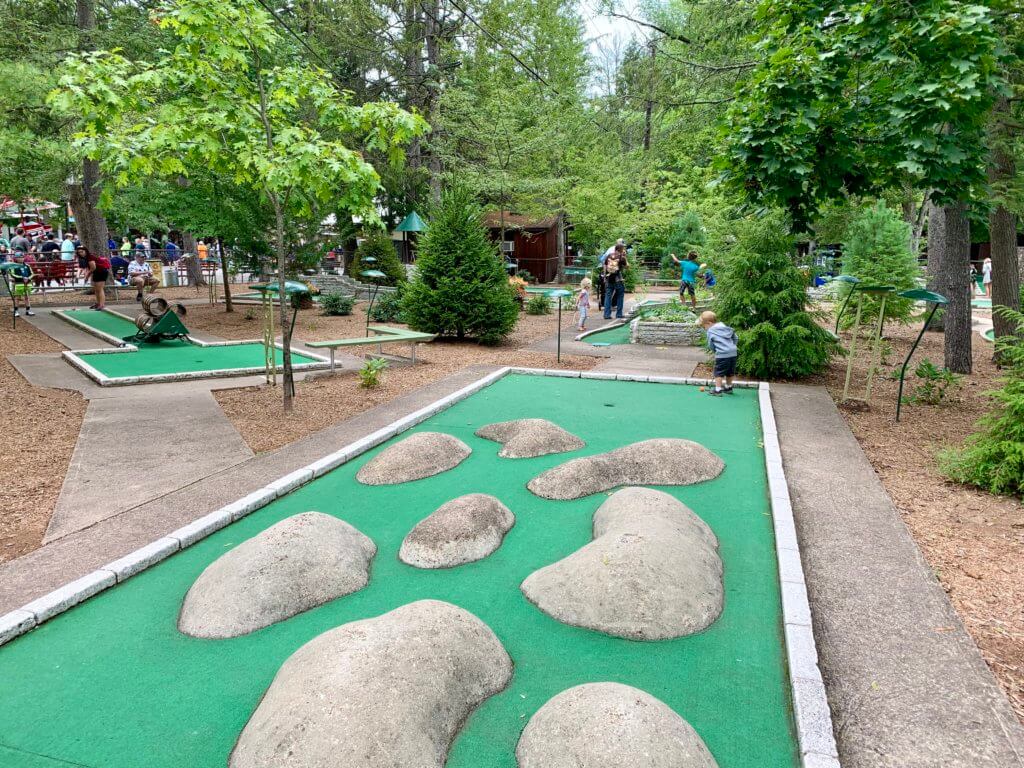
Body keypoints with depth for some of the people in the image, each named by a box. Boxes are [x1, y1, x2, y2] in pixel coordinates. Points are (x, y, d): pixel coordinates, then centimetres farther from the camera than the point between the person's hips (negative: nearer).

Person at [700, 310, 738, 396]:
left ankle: (718, 390, -1)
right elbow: (736, 339, 18)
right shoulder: (725, 327, 16)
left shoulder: (710, 331, -3)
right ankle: (728, 388, 33)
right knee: (730, 372, 20)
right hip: (733, 353, 7)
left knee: (719, 372, 1)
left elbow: (711, 346, 0)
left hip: (722, 355, -7)